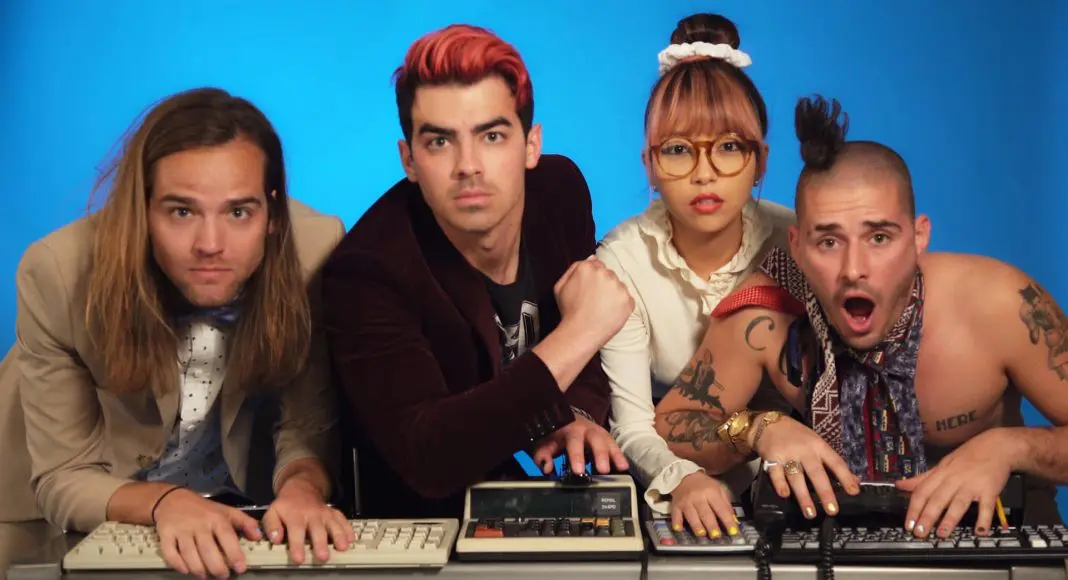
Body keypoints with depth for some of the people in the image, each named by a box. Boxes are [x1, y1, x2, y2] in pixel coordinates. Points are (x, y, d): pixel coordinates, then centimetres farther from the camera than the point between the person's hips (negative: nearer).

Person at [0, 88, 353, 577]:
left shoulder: (316, 253, -23)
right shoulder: (58, 273, -25)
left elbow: (308, 428, -12)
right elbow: (62, 480, -17)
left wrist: (301, 487, -33)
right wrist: (165, 502, -36)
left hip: (227, 517, 1)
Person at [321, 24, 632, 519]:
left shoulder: (561, 189, -7)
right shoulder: (366, 271, -24)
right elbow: (426, 460, -32)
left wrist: (577, 416, -14)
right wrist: (573, 338, -33)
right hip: (428, 523, -6)